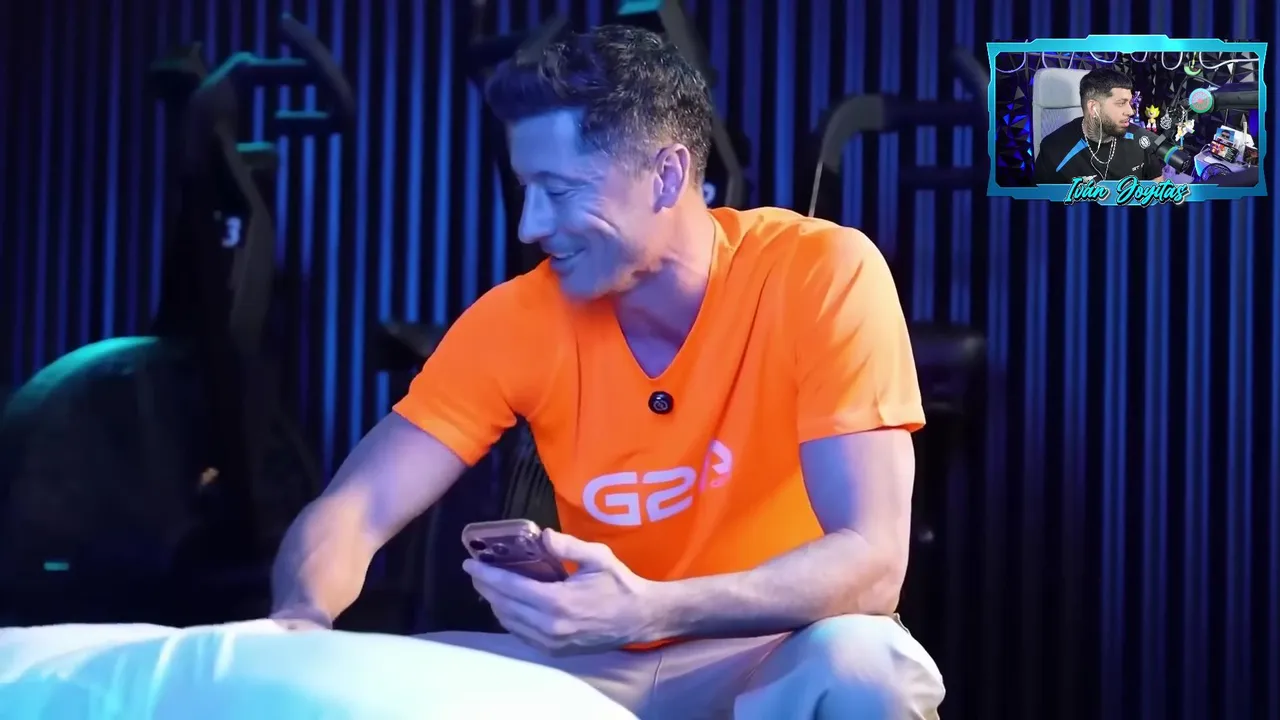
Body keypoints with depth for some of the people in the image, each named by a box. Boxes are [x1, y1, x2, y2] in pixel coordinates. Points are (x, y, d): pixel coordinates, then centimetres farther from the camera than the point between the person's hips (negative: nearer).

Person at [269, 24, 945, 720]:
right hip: (597, 664, 3)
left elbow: (870, 564, -25)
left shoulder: (821, 274, -19)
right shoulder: (516, 318, -8)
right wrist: (300, 625, -34)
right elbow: (358, 509, -11)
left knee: (860, 662, -36)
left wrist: (649, 613, -40)